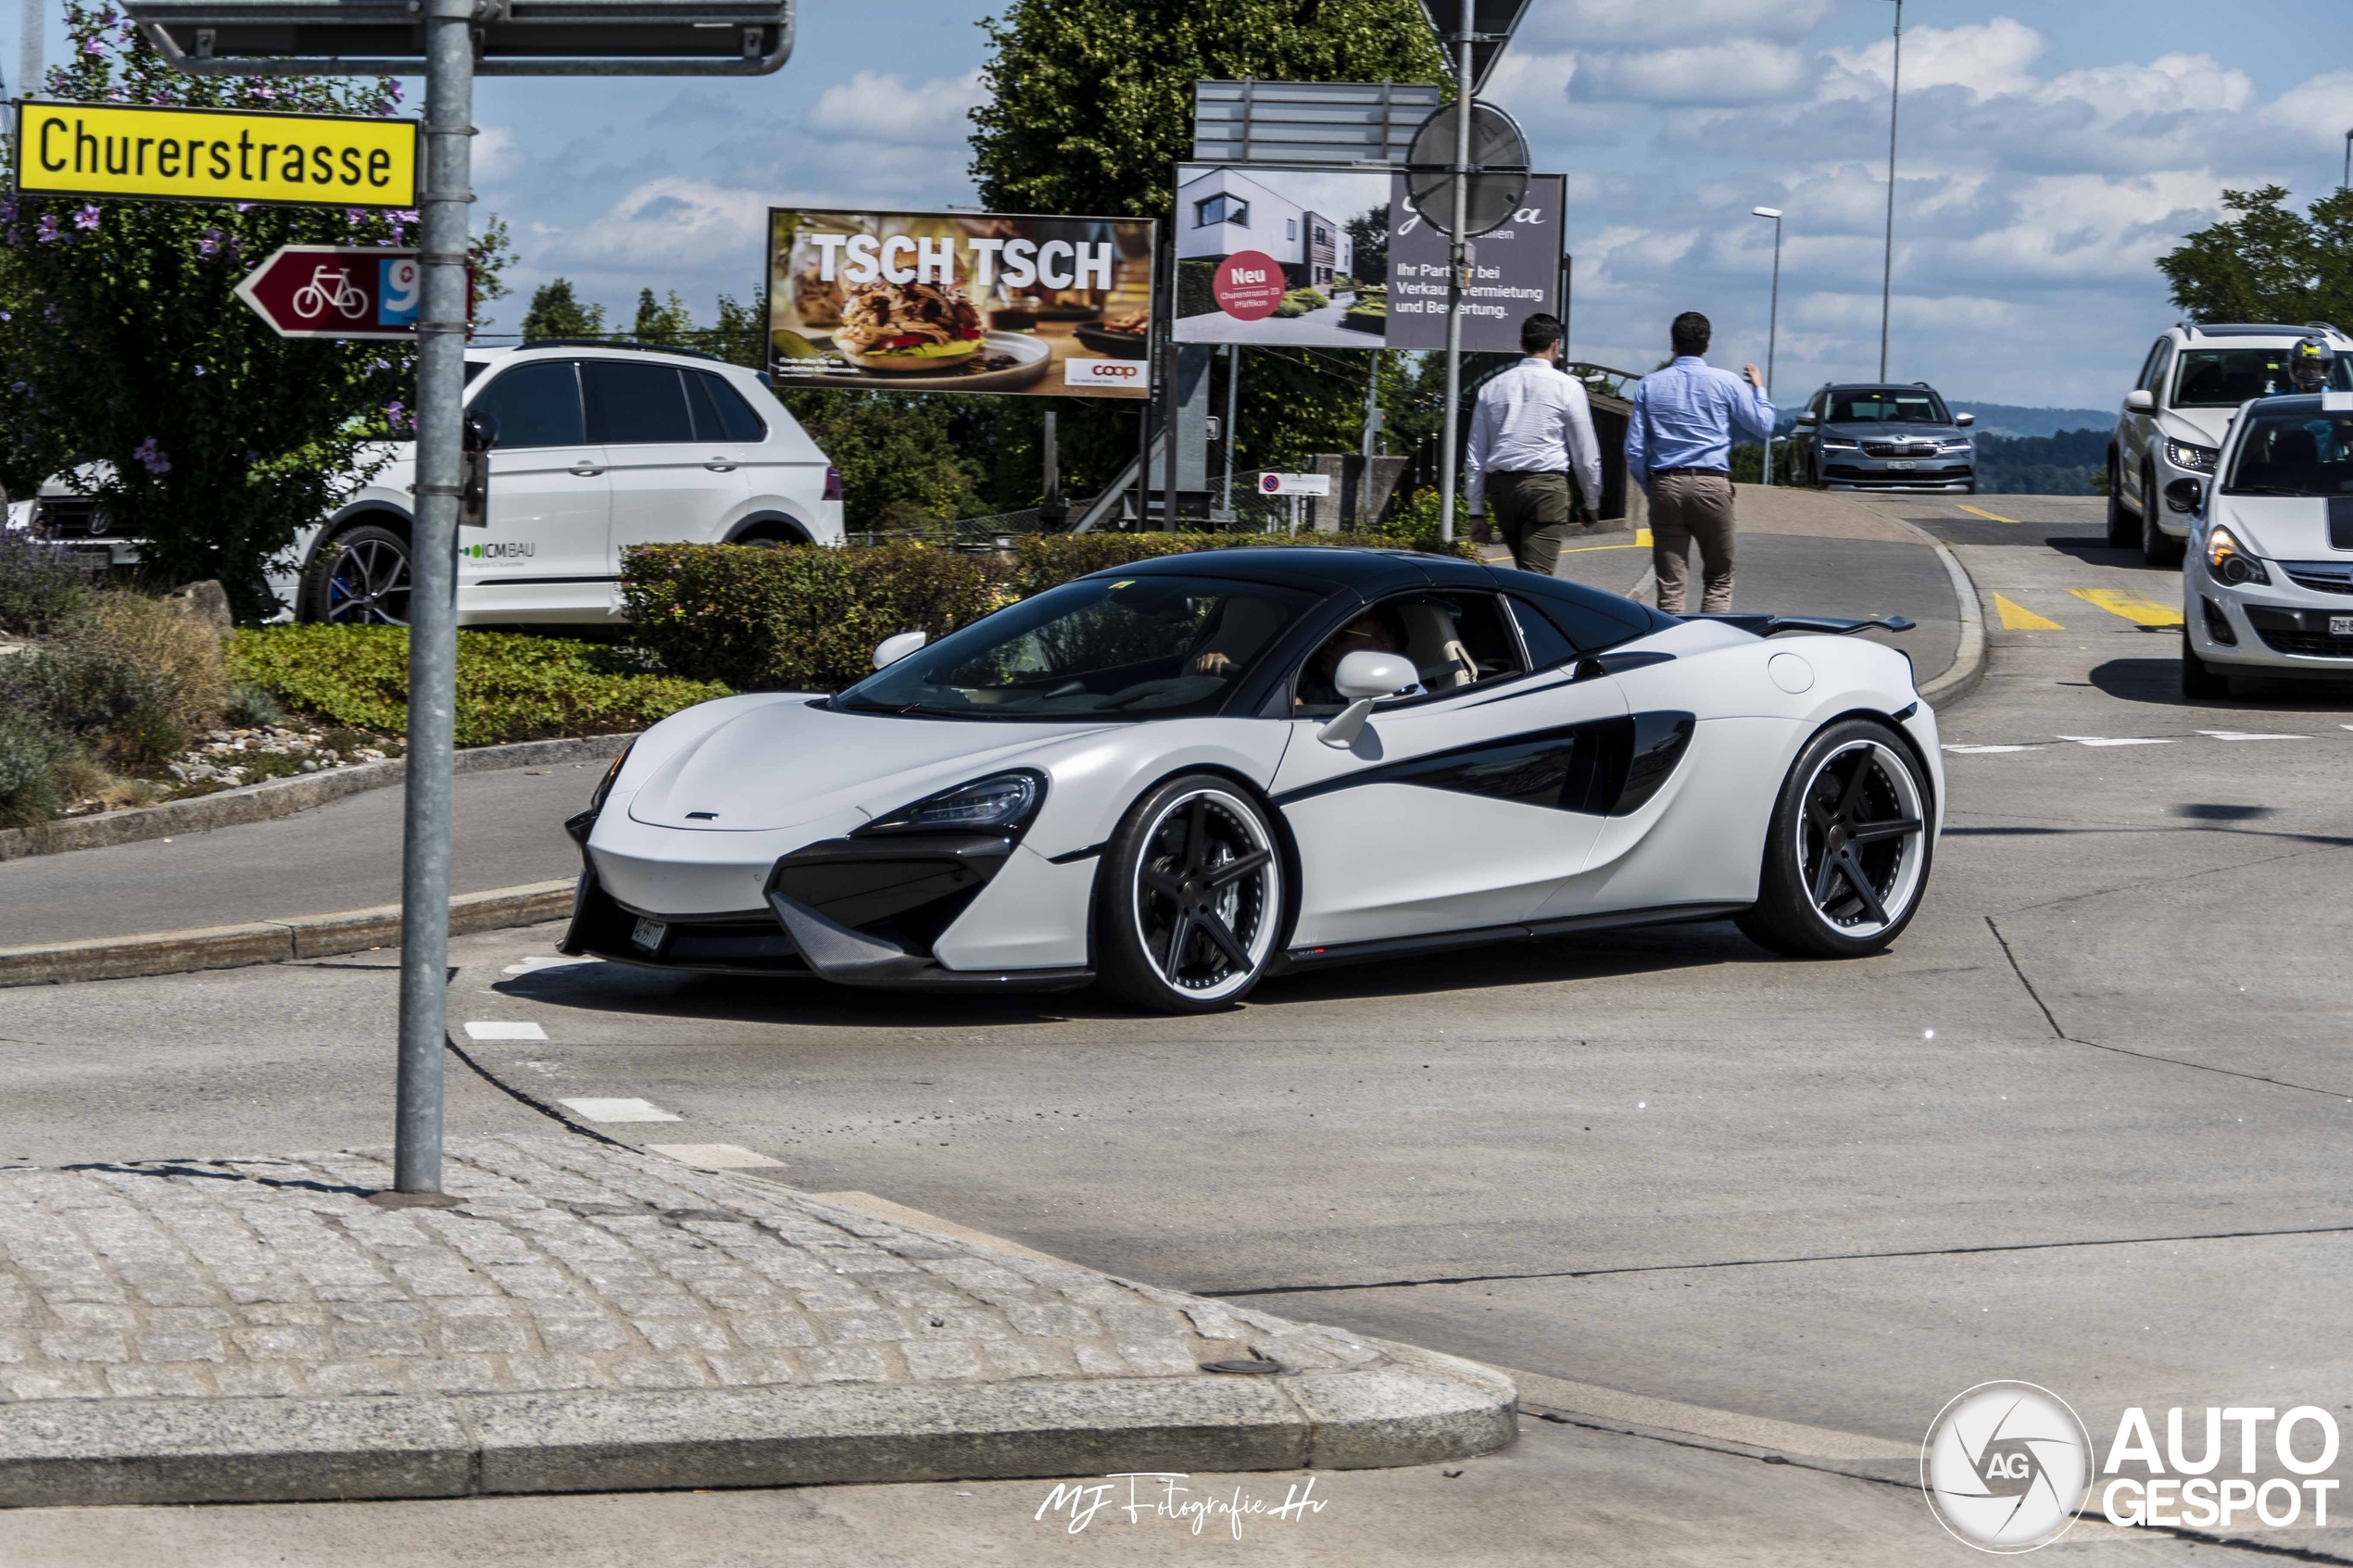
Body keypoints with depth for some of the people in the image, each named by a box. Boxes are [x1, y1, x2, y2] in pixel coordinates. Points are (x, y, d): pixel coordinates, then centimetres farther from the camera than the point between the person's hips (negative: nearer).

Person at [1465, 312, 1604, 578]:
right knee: (1537, 575, -9)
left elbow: (1476, 456, 11)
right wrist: (1591, 504, 13)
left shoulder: (1492, 388, 11)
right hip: (1548, 486, -5)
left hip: (1501, 486, 5)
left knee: (1524, 572, 17)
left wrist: (1476, 512, 15)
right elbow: (1586, 455, 1)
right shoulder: (1567, 387, -1)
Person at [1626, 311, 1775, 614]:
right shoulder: (1725, 382, 0)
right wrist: (1759, 389, 23)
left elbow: (1634, 448, 5)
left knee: (1671, 584, 2)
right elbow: (1764, 427, 8)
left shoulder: (1650, 384, 6)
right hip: (1712, 484, -2)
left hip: (1666, 486, 2)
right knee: (1719, 578, 8)